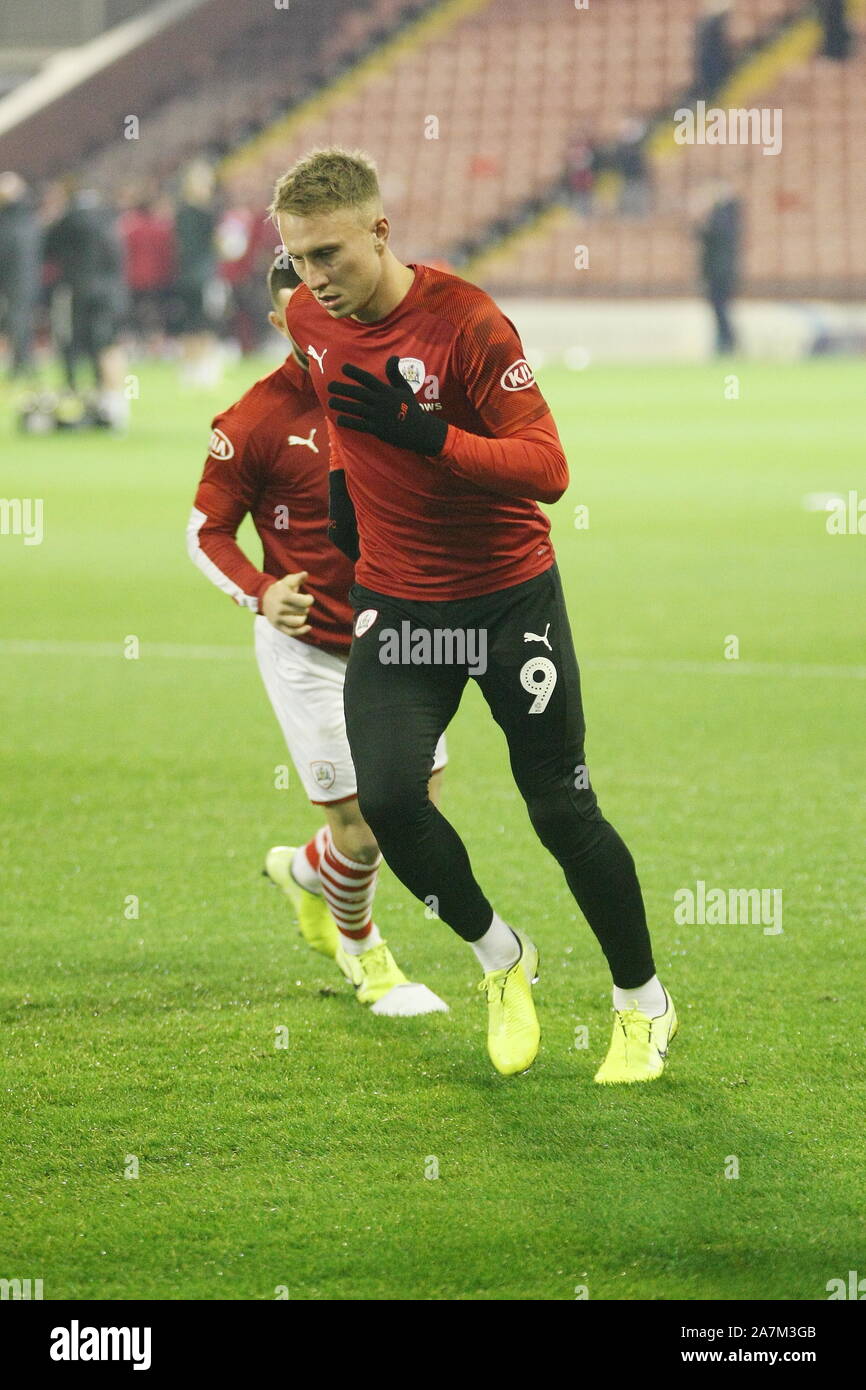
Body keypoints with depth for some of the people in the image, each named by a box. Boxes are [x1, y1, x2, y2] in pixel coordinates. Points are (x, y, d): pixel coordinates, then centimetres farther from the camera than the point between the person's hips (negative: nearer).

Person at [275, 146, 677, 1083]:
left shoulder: (465, 322, -21)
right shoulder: (308, 318, -2)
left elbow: (548, 469, -25)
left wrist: (423, 434, -36)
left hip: (510, 596, -4)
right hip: (395, 601, 4)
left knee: (562, 814, 1)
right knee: (386, 797, -15)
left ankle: (644, 1004, 22)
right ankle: (501, 960, 12)